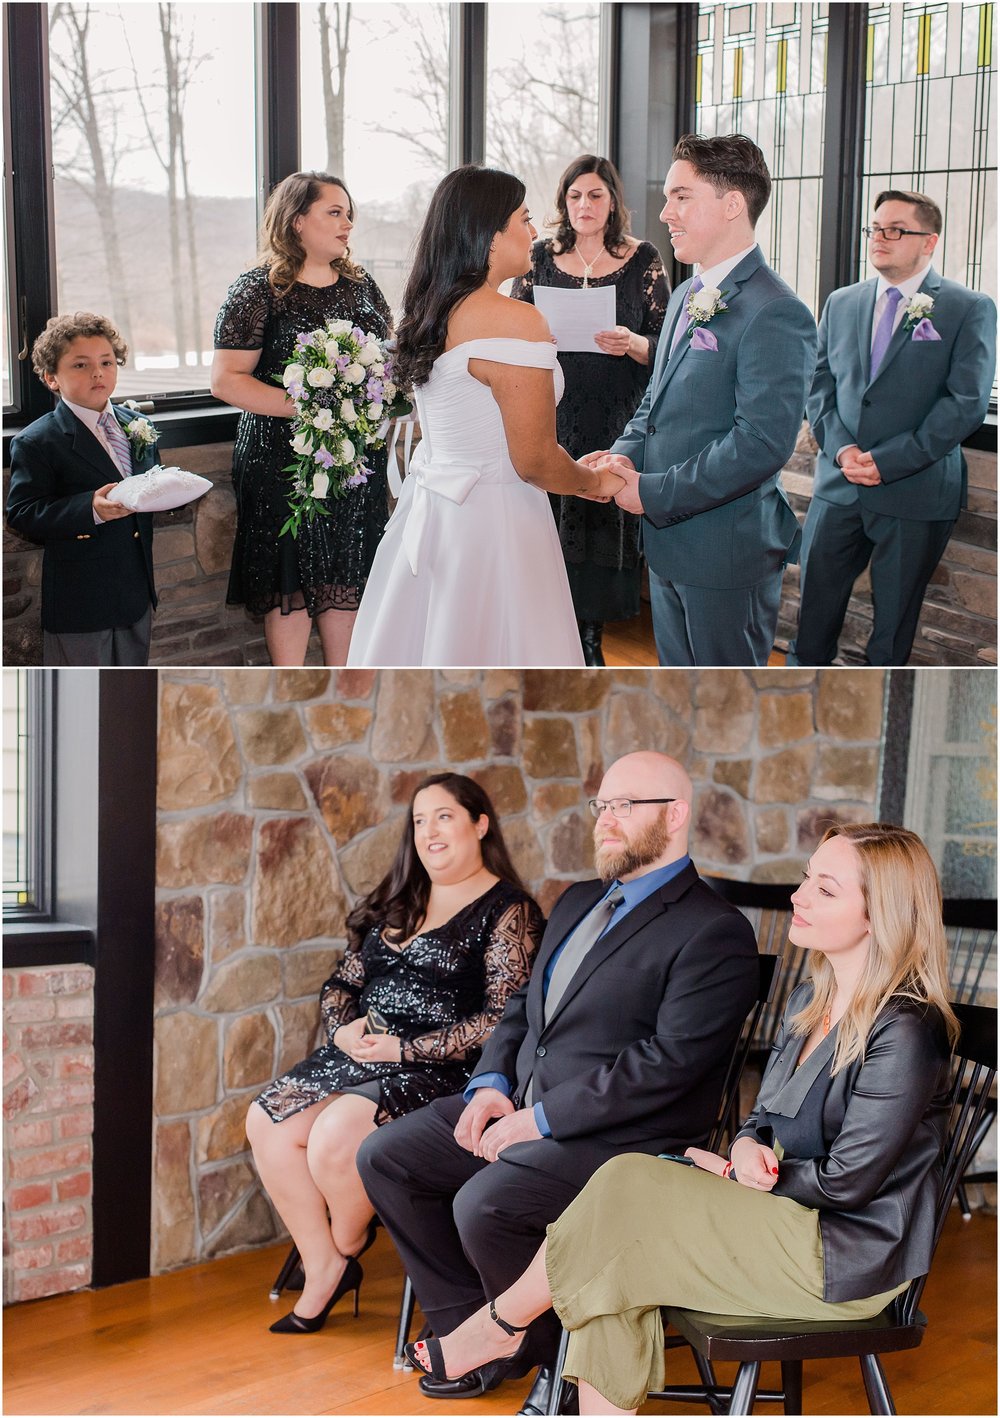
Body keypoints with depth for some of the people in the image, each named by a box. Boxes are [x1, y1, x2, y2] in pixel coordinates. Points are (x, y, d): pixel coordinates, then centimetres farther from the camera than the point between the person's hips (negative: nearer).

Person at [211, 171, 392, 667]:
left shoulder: (360, 285, 10)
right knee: (293, 581, 0)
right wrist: (306, 406, -21)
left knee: (346, 578, 9)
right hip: (284, 456, -5)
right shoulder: (258, 290, -8)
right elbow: (226, 380, -13)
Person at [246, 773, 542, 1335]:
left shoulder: (508, 912, -4)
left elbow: (502, 1020, -13)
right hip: (358, 1053, 7)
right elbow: (343, 983, 20)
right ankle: (322, 1268, -7)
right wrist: (344, 1028, -3)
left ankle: (347, 1248, 1)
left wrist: (406, 1050, -16)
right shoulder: (397, 900, 19)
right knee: (267, 1121, -16)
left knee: (335, 1135, -30)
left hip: (440, 1072, -7)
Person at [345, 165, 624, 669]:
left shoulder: (429, 312, 8)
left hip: (428, 508, 9)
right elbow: (534, 461, -18)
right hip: (491, 526, -9)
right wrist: (597, 483, 2)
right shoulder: (515, 321, -19)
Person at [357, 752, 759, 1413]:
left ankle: (563, 1361, -5)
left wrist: (542, 1119, -19)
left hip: (622, 1137, -9)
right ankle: (469, 1329, 8)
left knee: (484, 1205, -29)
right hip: (522, 1108, 9)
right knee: (385, 1157, 0)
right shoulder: (579, 902, 18)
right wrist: (490, 1083, 2)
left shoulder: (715, 932, -12)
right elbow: (524, 1005, 23)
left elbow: (667, 1062, -20)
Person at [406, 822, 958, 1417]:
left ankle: (500, 1327, -1)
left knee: (626, 1188, -19)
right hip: (783, 1217, 8)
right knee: (614, 1270, -17)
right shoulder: (812, 1001, 11)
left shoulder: (904, 1034, -18)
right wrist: (749, 1145, -6)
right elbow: (766, 1115, 19)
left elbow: (847, 1182, -19)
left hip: (843, 1260, -8)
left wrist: (733, 1172, -7)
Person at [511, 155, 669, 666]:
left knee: (605, 523, 1)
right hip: (552, 417, 1)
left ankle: (590, 638, 14)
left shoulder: (643, 259, 2)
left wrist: (633, 345, -21)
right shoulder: (541, 258, 7)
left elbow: (664, 347, 0)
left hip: (615, 421, -1)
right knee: (554, 526, -1)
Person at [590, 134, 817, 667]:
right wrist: (627, 455, -1)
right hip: (668, 543, 9)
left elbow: (762, 442, -26)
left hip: (726, 551, -9)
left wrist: (653, 493, -21)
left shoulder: (774, 313, -19)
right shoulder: (686, 298, 13)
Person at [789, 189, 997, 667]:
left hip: (915, 492, -4)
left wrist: (888, 461, -16)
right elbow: (819, 386, 10)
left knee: (894, 618, 7)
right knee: (814, 607, 6)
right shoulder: (841, 303, 11)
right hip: (838, 485, 4)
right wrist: (841, 448, -9)